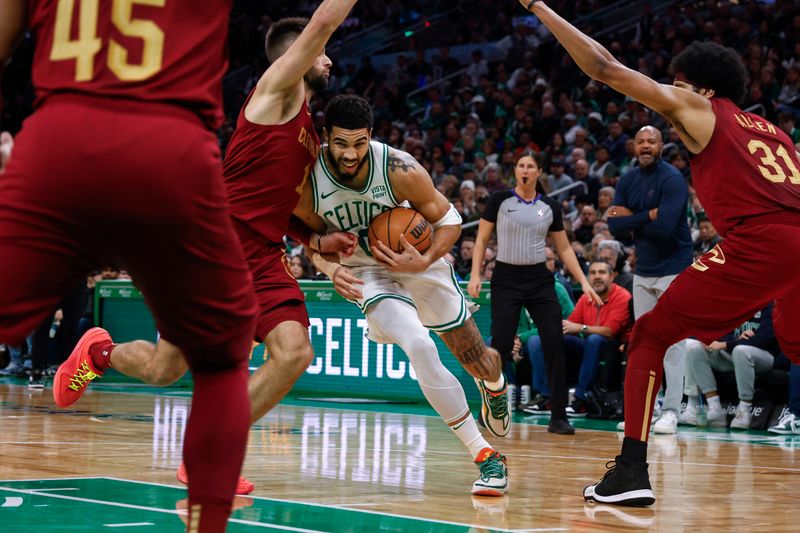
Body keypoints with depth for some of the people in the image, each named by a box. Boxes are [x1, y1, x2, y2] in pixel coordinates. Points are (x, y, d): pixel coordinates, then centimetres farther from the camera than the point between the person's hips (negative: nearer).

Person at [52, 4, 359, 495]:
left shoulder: (309, 133, 22)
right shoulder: (278, 88, -2)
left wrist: (316, 241, 14)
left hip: (264, 260, 7)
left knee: (294, 353, -17)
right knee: (164, 369, -2)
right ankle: (101, 353, 34)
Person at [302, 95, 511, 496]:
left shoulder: (401, 171, -28)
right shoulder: (308, 181, -22)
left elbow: (450, 221, -13)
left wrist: (424, 262, -30)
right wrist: (330, 268, -24)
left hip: (419, 262, 0)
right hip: (367, 272, 0)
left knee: (478, 360, 8)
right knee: (419, 347, -27)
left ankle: (495, 385, 52)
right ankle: (485, 456, -15)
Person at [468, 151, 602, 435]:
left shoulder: (550, 207, 6)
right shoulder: (500, 200, -1)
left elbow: (564, 248, 12)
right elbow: (482, 239, 3)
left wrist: (584, 282, 5)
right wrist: (475, 275, -8)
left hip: (540, 280, 2)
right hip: (506, 279, -2)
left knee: (555, 345, -6)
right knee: (501, 345, -7)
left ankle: (558, 417, 0)